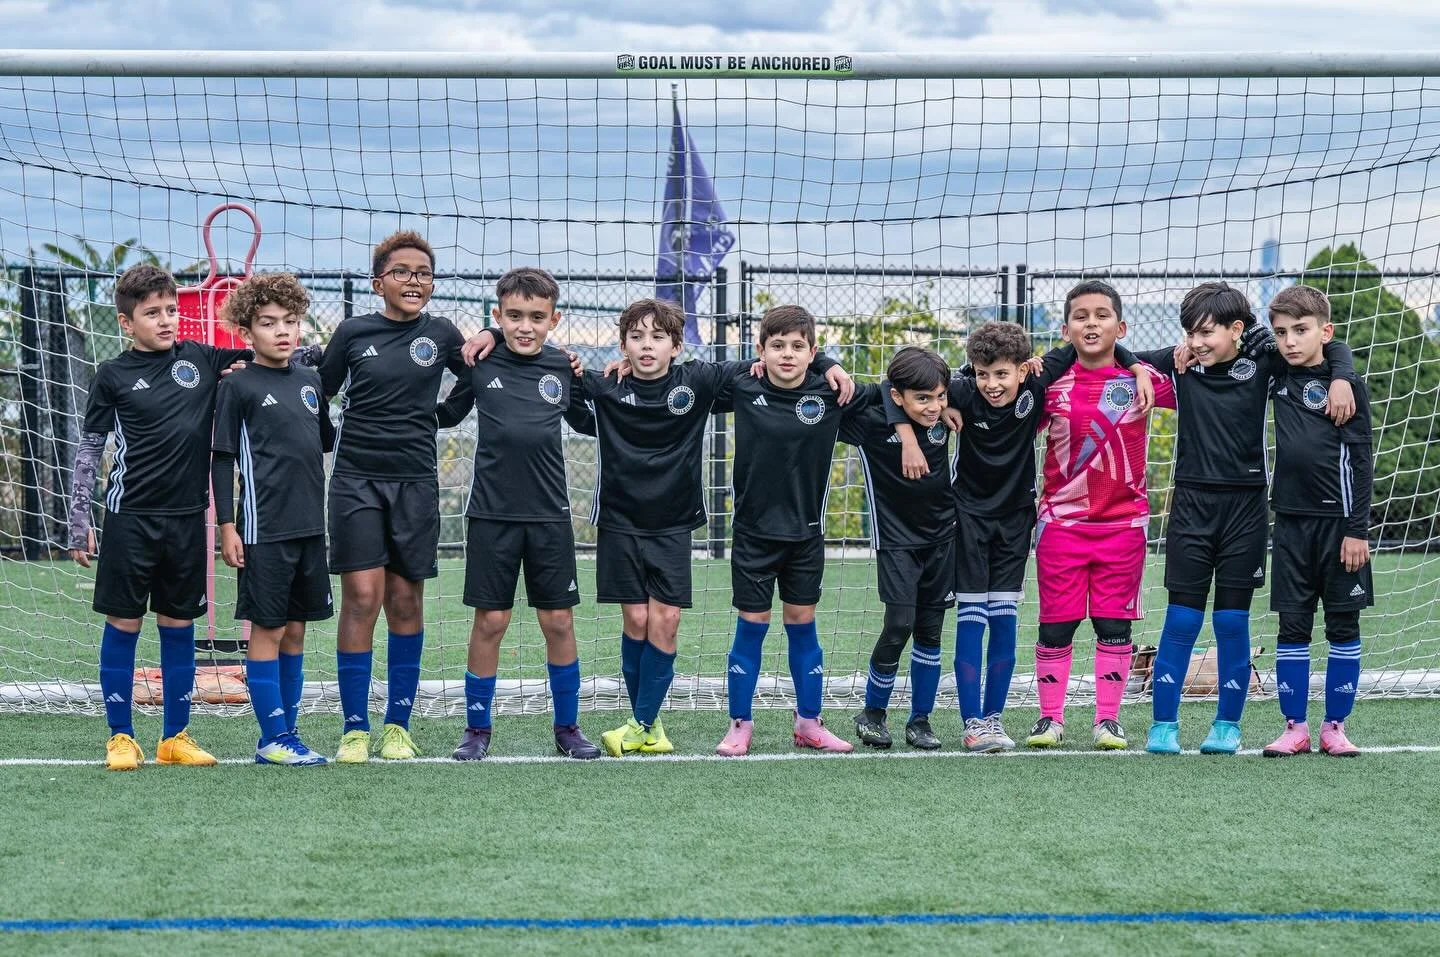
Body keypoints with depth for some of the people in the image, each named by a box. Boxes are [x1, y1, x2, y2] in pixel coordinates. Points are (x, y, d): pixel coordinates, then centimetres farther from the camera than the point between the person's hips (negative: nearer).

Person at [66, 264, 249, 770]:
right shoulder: (113, 375, -1)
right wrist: (79, 522, 0)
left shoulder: (202, 361, 5)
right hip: (130, 516, -3)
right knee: (123, 623, 2)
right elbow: (89, 448, 3)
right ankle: (121, 737, 10)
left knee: (179, 626, 8)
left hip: (187, 518, 3)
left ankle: (176, 737, 15)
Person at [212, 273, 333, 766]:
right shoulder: (237, 386, -5)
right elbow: (222, 459, -5)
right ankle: (274, 738, 3)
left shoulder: (310, 381, 11)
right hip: (264, 528, -6)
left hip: (310, 526, 6)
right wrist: (226, 527, -9)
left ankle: (285, 734, 16)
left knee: (295, 631, 9)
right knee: (267, 630, -1)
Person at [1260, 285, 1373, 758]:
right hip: (1291, 521, 4)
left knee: (1343, 626, 4)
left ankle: (1335, 727, 11)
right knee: (1292, 625, 5)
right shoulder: (1280, 379, 6)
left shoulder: (1347, 386, -6)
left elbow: (1360, 461, -7)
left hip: (1337, 522, -4)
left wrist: (1357, 529, -11)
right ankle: (1295, 727, 10)